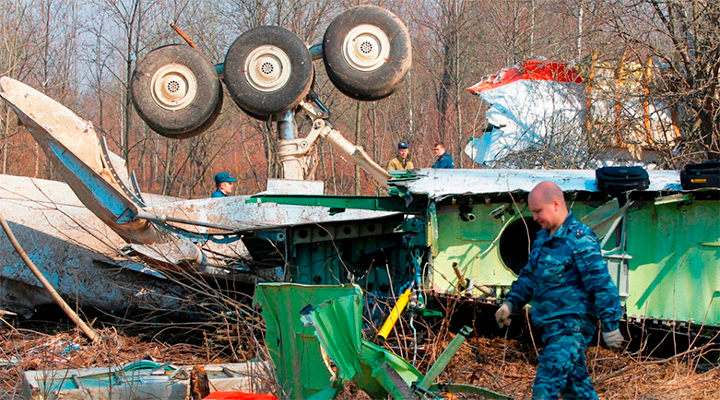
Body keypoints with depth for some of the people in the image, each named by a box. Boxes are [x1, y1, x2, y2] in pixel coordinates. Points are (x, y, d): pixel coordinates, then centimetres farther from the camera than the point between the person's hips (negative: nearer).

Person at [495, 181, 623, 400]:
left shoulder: (579, 239, -15)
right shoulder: (542, 237, 13)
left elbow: (601, 284, -17)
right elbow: (529, 276, 26)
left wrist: (610, 325, -17)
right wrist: (510, 303, 15)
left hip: (573, 325, -9)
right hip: (552, 325, 9)